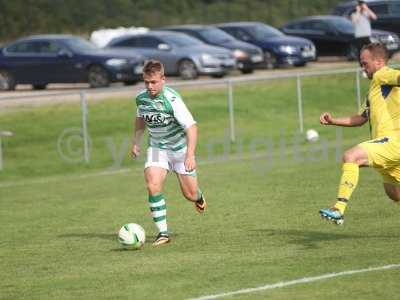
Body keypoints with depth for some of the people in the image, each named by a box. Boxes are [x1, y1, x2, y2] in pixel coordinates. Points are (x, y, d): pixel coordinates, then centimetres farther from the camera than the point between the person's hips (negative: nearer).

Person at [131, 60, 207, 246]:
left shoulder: (172, 99, -27)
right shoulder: (141, 98, -8)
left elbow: (191, 127, -29)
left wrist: (190, 155, -37)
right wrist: (136, 142, 12)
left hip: (180, 148, -3)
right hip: (157, 148, 3)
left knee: (190, 194, 5)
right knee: (153, 186, -20)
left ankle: (199, 197, 45)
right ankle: (162, 232, -13)